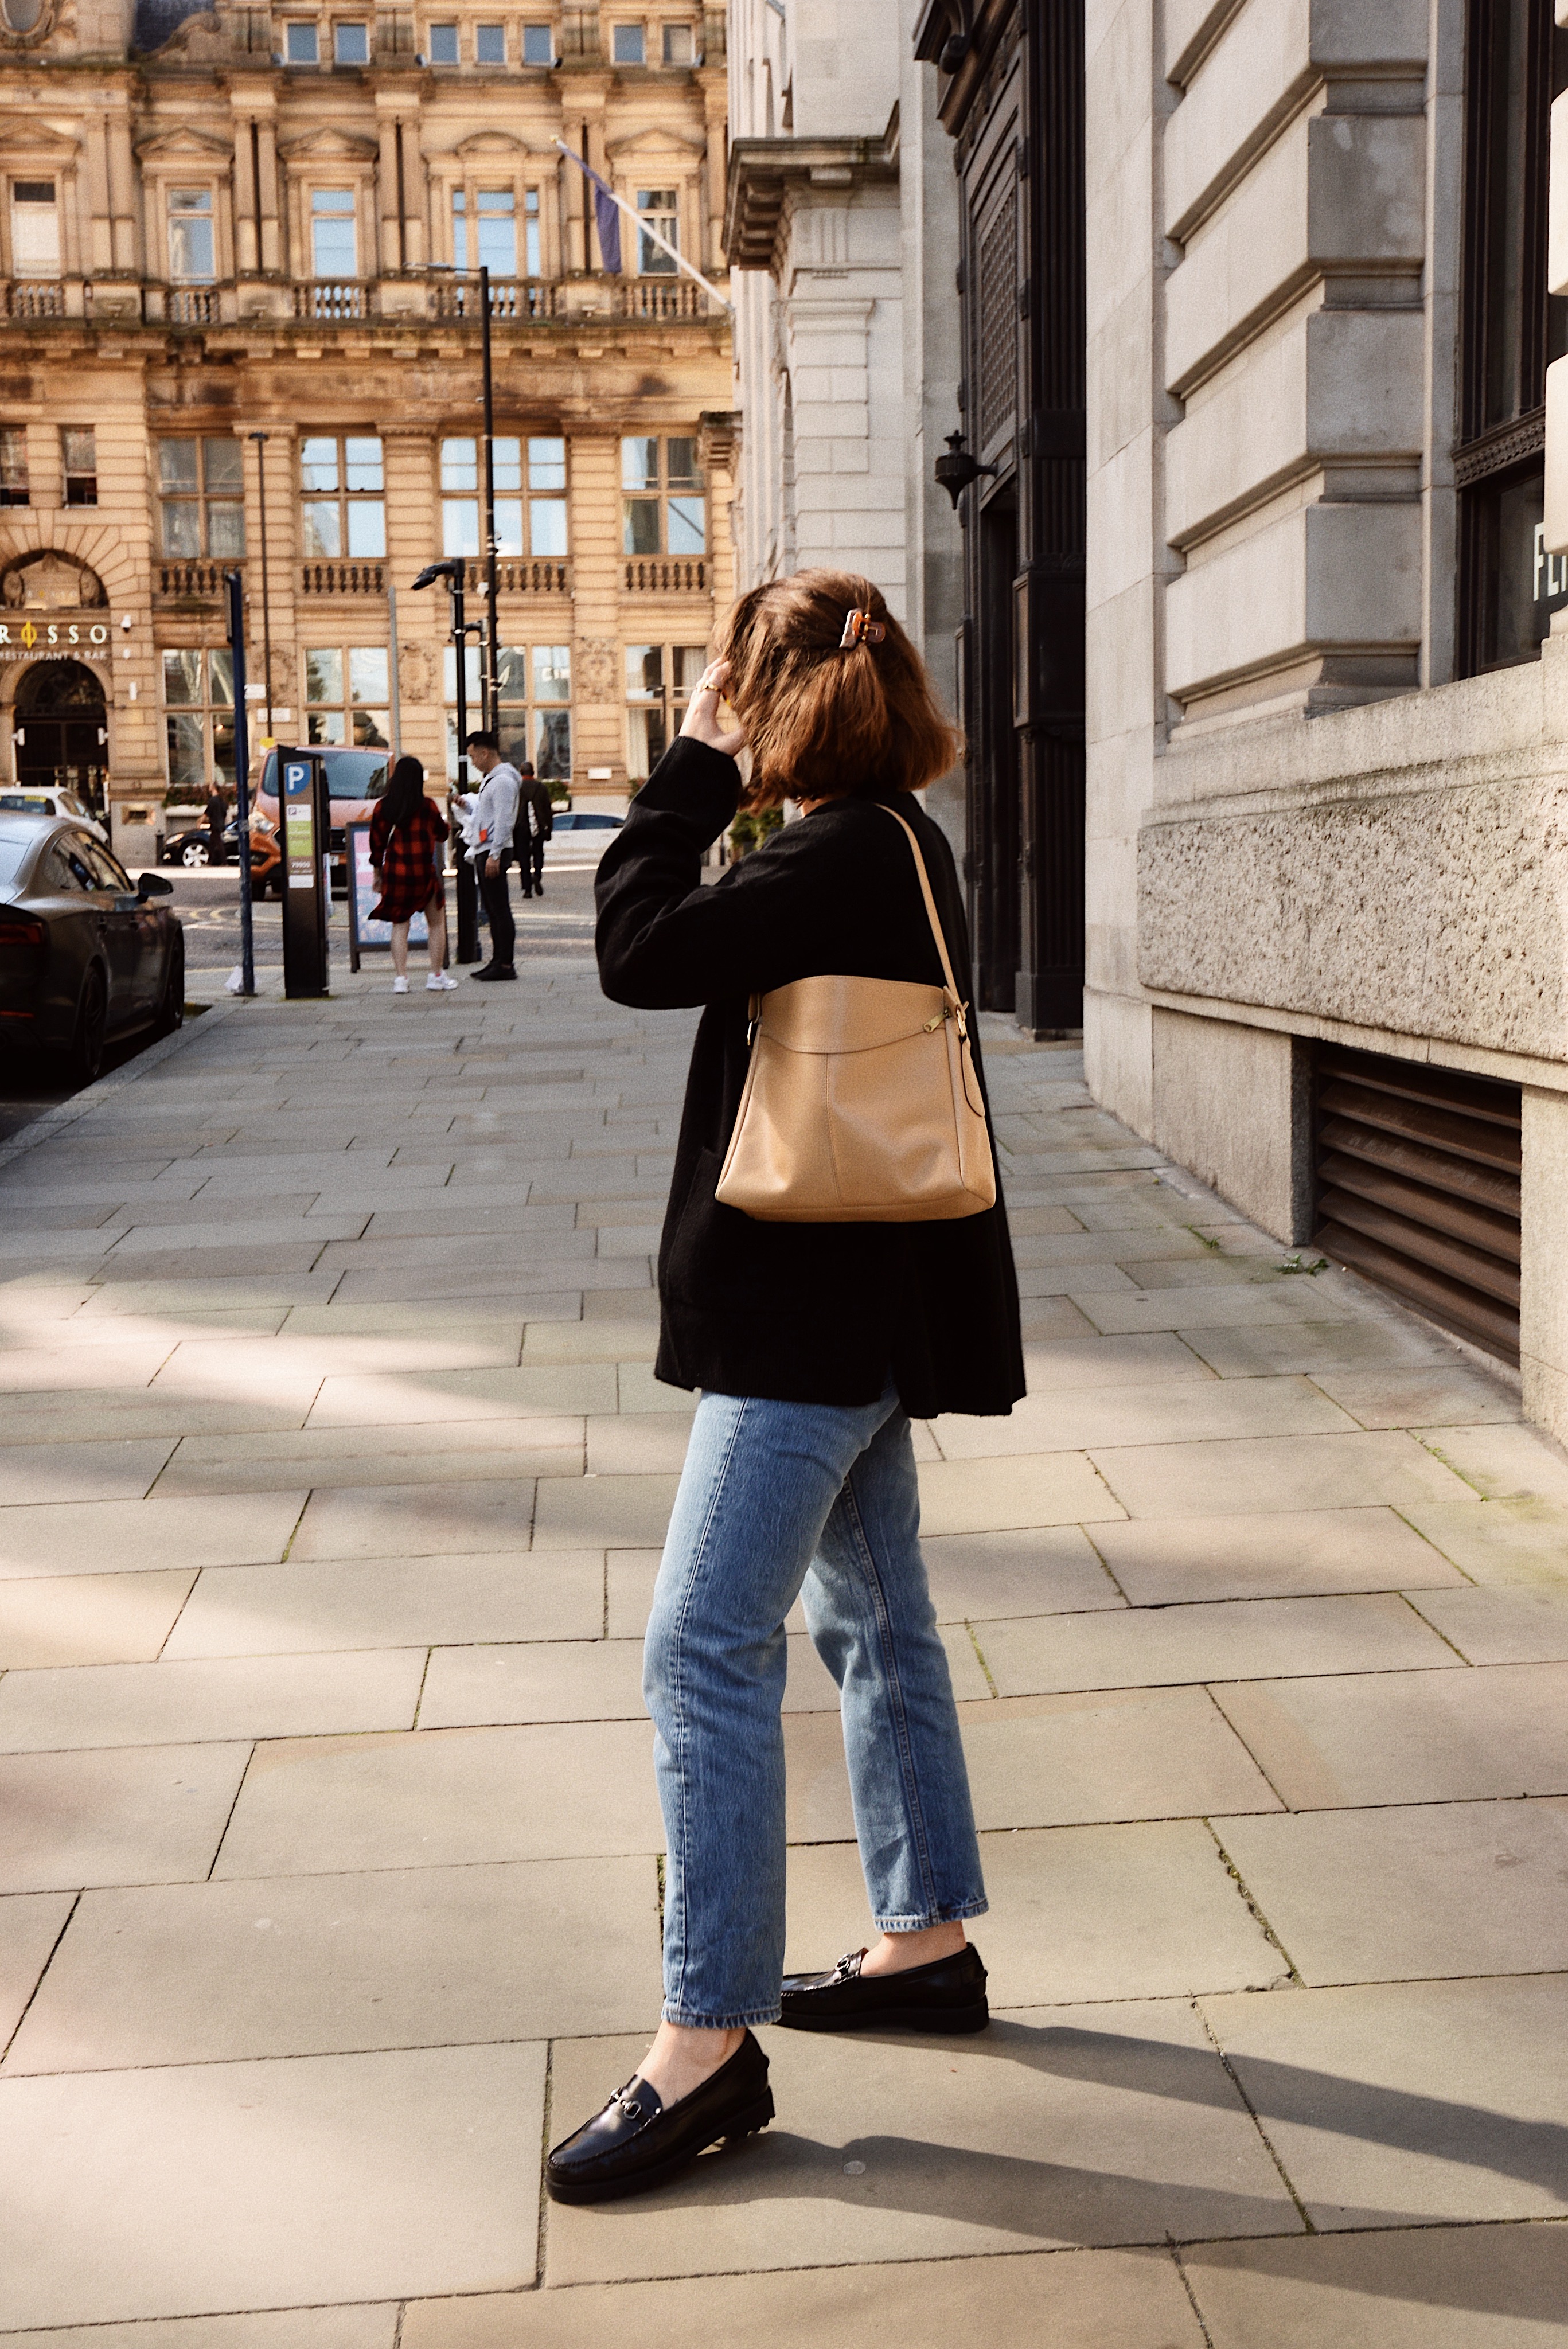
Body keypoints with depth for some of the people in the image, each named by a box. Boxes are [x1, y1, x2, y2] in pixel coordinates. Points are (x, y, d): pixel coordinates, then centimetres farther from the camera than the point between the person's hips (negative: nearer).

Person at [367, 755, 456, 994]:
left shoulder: (382, 807, 0)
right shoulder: (427, 806, -7)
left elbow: (377, 843, 4)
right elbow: (441, 834, 7)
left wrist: (377, 873, 14)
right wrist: (444, 820, 28)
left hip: (395, 872, 2)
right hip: (424, 872, -2)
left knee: (400, 925, 9)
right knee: (437, 924, 12)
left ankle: (400, 978, 0)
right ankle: (436, 977, 11)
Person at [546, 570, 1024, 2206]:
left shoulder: (843, 858, -18)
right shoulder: (896, 843, 12)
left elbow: (643, 954, -23)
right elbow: (711, 958, 17)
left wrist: (695, 768, -13)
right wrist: (716, 785, 9)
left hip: (818, 1311, -11)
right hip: (855, 1304, 11)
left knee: (706, 1652, -8)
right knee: (874, 1619, 18)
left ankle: (709, 2041, -1)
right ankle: (926, 1940, 32)